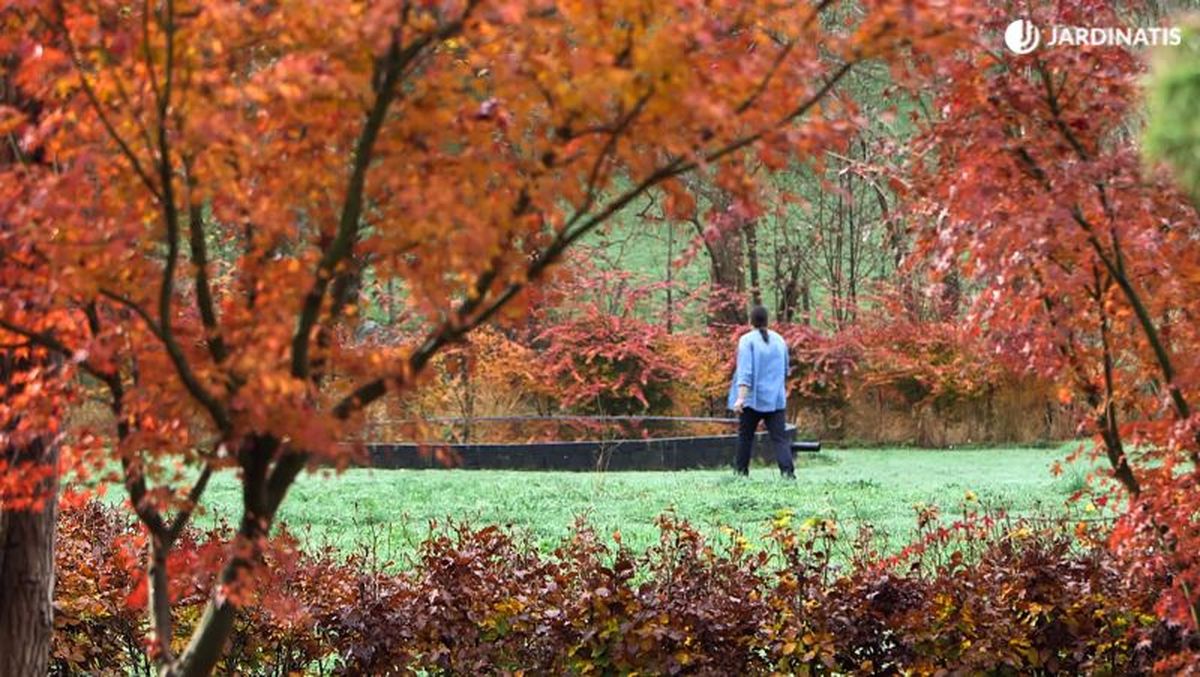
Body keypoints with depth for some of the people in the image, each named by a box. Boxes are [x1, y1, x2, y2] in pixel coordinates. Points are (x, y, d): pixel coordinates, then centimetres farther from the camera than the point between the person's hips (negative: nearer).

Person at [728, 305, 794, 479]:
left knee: (745, 435, 13)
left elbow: (745, 372, -16)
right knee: (779, 436, -4)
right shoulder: (779, 340, 10)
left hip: (753, 398, -3)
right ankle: (787, 470, -21)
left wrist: (740, 398, -21)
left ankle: (741, 470, 20)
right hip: (776, 398, 3)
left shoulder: (747, 340, -6)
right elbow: (785, 370, 21)